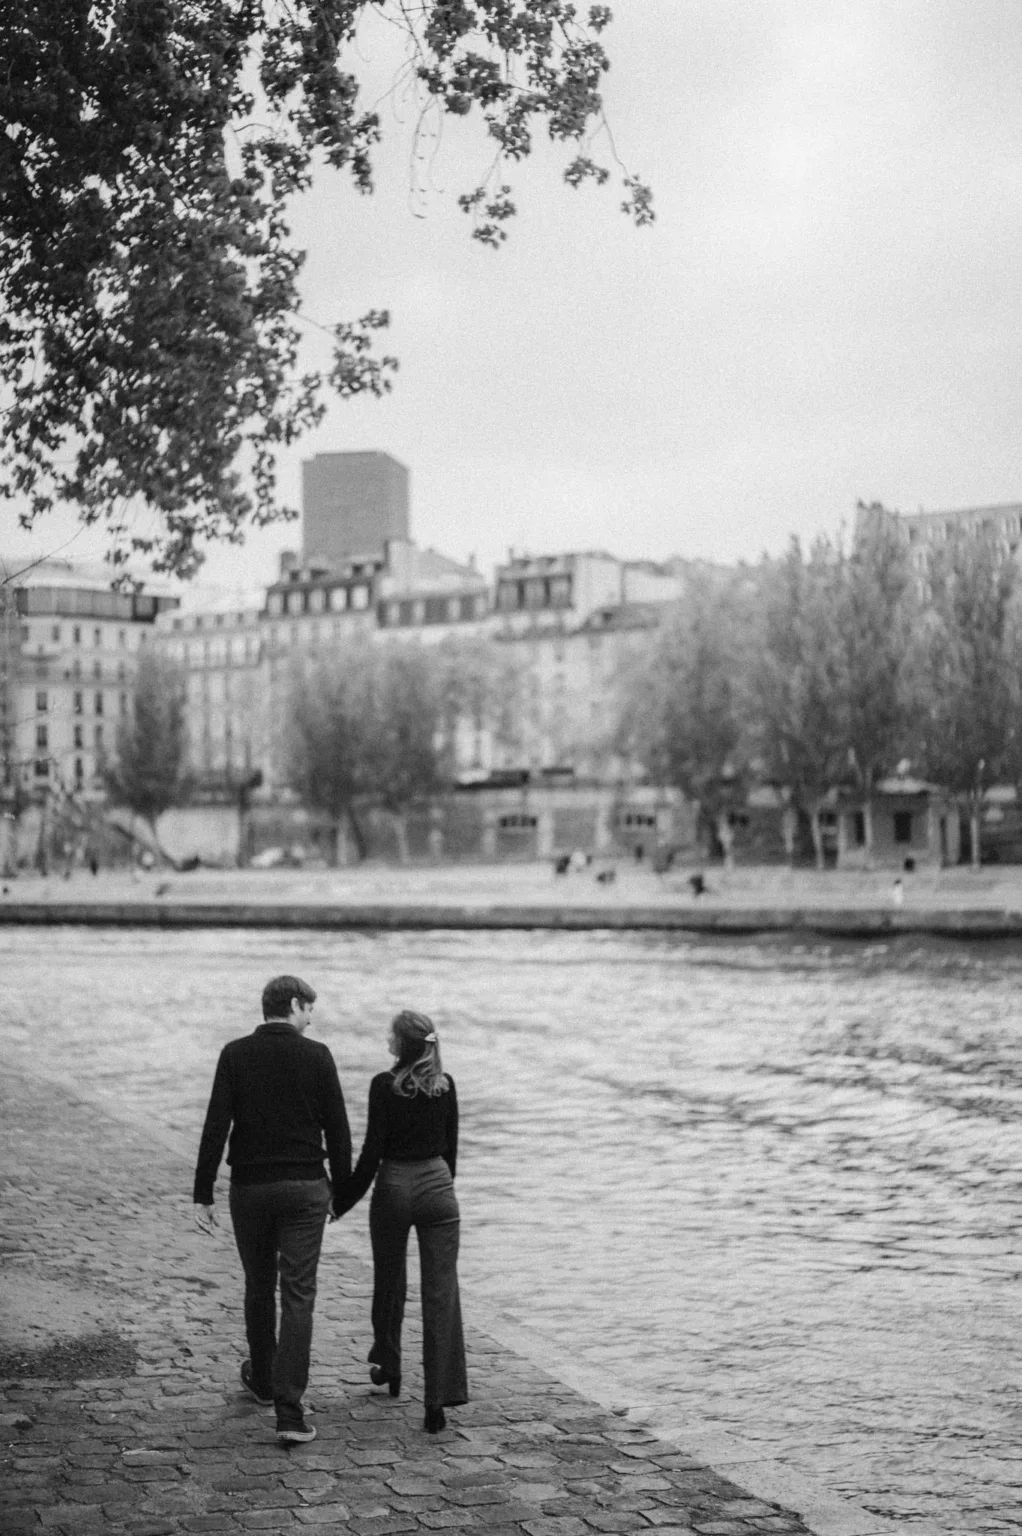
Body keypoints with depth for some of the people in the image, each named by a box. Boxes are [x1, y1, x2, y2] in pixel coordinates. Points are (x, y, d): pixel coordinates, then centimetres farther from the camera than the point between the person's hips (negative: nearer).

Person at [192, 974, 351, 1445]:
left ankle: (261, 1380, 39)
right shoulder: (316, 1056, -4)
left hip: (249, 1186, 2)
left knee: (258, 1287, 20)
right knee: (298, 1295, -2)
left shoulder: (235, 1054, -2)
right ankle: (289, 1411, -10)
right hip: (305, 1186, -2)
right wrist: (341, 1187, 10)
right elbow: (337, 1128, -2)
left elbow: (216, 1126, -8)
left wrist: (203, 1194, -5)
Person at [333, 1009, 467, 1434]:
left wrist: (343, 1201, -3)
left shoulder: (384, 1086, -10)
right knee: (442, 1295, -1)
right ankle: (439, 1397, -7)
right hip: (437, 1188, 2)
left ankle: (389, 1369, 38)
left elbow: (372, 1152, -11)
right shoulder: (445, 1085, 2)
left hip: (393, 1188, -2)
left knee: (389, 1283, 20)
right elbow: (451, 1145, 11)